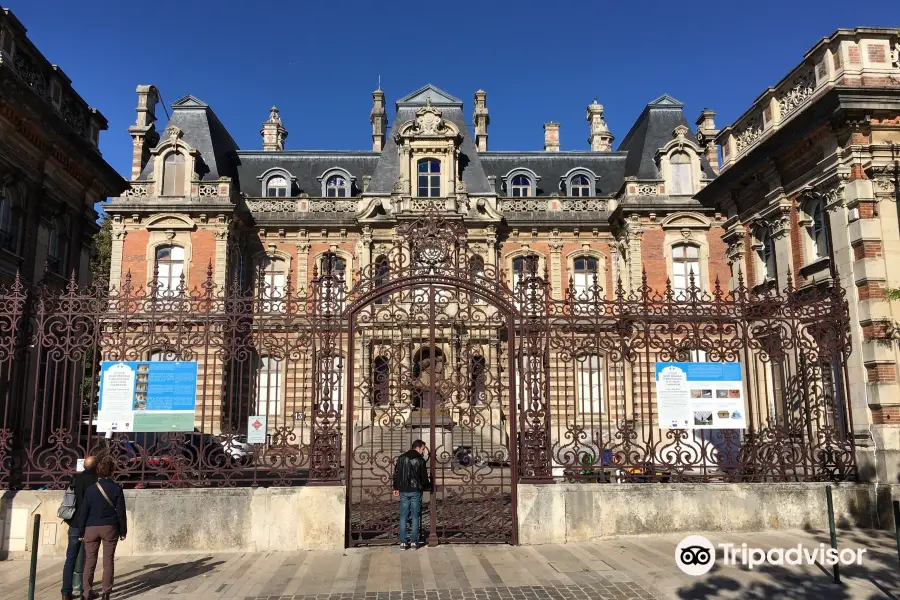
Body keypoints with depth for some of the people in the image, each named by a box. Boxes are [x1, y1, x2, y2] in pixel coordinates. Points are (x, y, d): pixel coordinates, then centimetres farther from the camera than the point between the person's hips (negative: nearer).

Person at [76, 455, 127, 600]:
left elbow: (84, 512, 0)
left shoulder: (90, 489, -3)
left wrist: (81, 531, 9)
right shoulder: (116, 489, -6)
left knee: (90, 561, 9)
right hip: (110, 528, -1)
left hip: (91, 528, 1)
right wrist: (123, 531, 5)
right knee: (108, 560, 5)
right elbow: (121, 512, -3)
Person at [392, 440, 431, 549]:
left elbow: (396, 474, 6)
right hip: (416, 491, -2)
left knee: (403, 517, 5)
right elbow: (424, 476, 0)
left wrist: (396, 488, 15)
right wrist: (427, 486, 19)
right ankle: (414, 541, 3)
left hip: (404, 491, 2)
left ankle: (403, 542, 2)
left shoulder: (401, 458, 4)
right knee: (415, 516, 4)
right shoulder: (420, 460, -4)